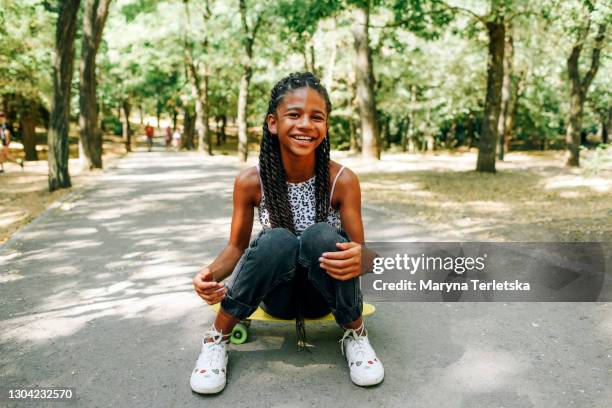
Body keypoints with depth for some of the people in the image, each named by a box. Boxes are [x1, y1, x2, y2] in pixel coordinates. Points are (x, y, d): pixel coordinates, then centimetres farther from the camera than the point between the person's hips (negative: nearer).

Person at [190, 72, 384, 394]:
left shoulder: (343, 180, -16)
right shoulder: (250, 181, -13)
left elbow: (359, 251, -12)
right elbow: (237, 247, -4)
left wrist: (358, 259, -38)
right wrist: (211, 273, -27)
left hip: (324, 293, 0)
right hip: (276, 294, 0)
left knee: (322, 237, -33)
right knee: (278, 241, -33)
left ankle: (355, 334, -6)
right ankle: (217, 337, -10)